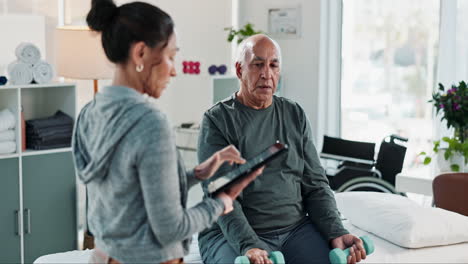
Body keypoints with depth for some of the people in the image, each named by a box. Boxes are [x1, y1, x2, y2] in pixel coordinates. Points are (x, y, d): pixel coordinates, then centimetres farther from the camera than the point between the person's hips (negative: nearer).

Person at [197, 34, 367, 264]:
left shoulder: (295, 115, 12)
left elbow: (316, 185, 10)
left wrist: (336, 233, -6)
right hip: (234, 235, -4)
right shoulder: (217, 120, -3)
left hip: (296, 228, 4)